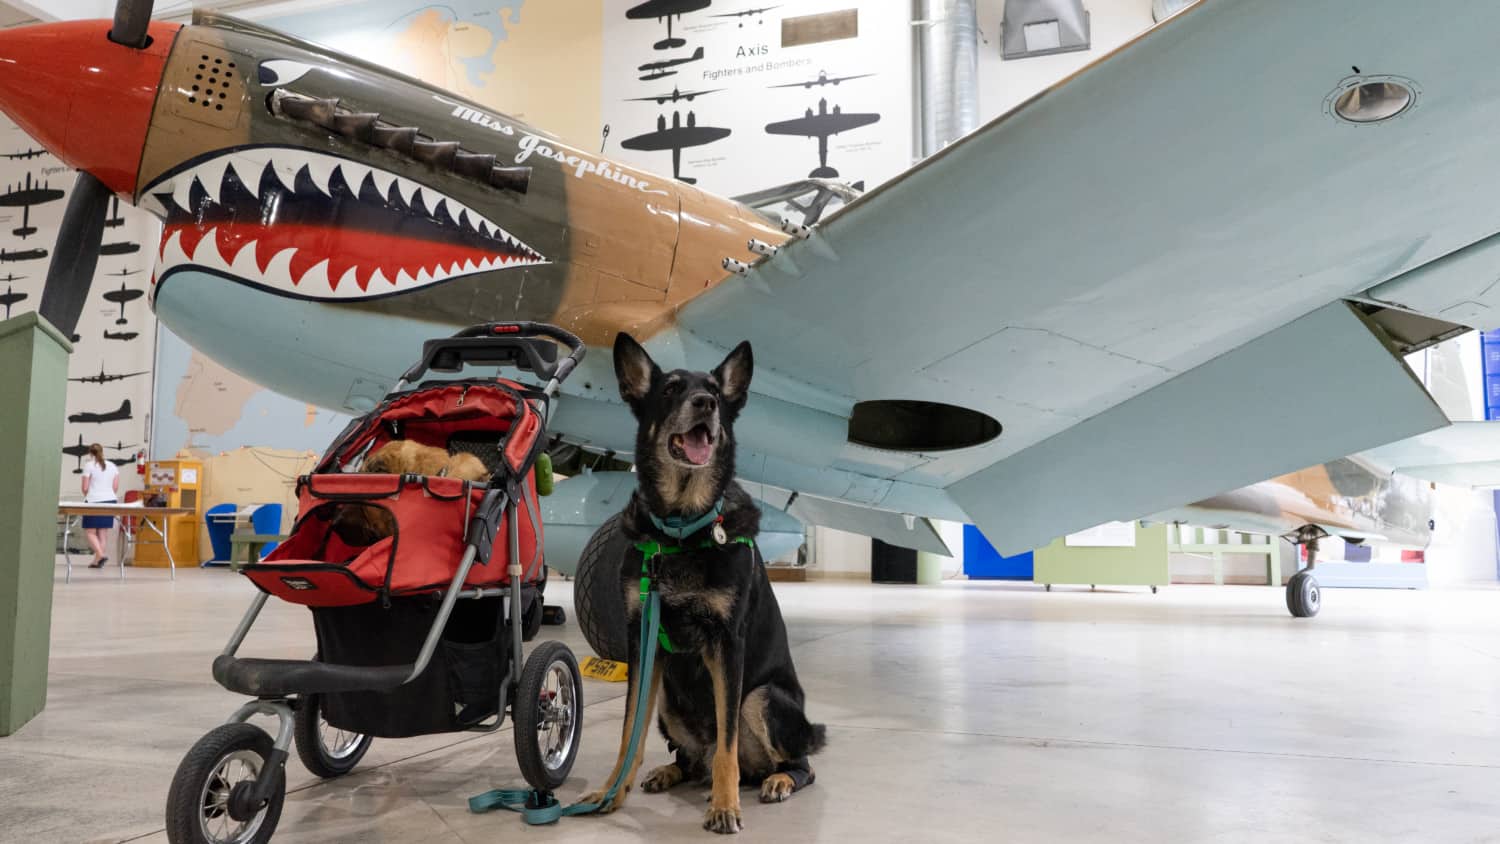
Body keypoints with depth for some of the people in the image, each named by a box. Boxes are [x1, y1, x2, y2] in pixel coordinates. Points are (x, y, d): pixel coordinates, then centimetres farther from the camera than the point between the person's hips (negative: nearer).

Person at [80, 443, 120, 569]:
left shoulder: (89, 465, -4)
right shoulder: (113, 466, 10)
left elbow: (85, 487, -5)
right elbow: (116, 487, 8)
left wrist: (86, 496, 15)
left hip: (94, 501, -5)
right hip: (110, 501, 5)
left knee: (90, 531, 3)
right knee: (102, 533, 8)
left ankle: (100, 555, -16)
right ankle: (97, 561, 9)